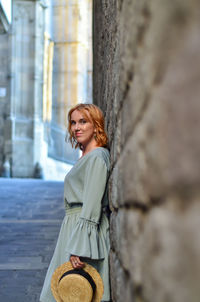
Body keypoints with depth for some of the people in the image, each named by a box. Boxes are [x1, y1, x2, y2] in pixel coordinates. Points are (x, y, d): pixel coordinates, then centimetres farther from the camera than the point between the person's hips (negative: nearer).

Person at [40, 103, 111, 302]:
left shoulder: (97, 157, -15)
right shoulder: (86, 157, 17)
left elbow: (91, 206, -21)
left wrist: (79, 249, -25)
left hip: (86, 231, -10)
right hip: (74, 227, 10)